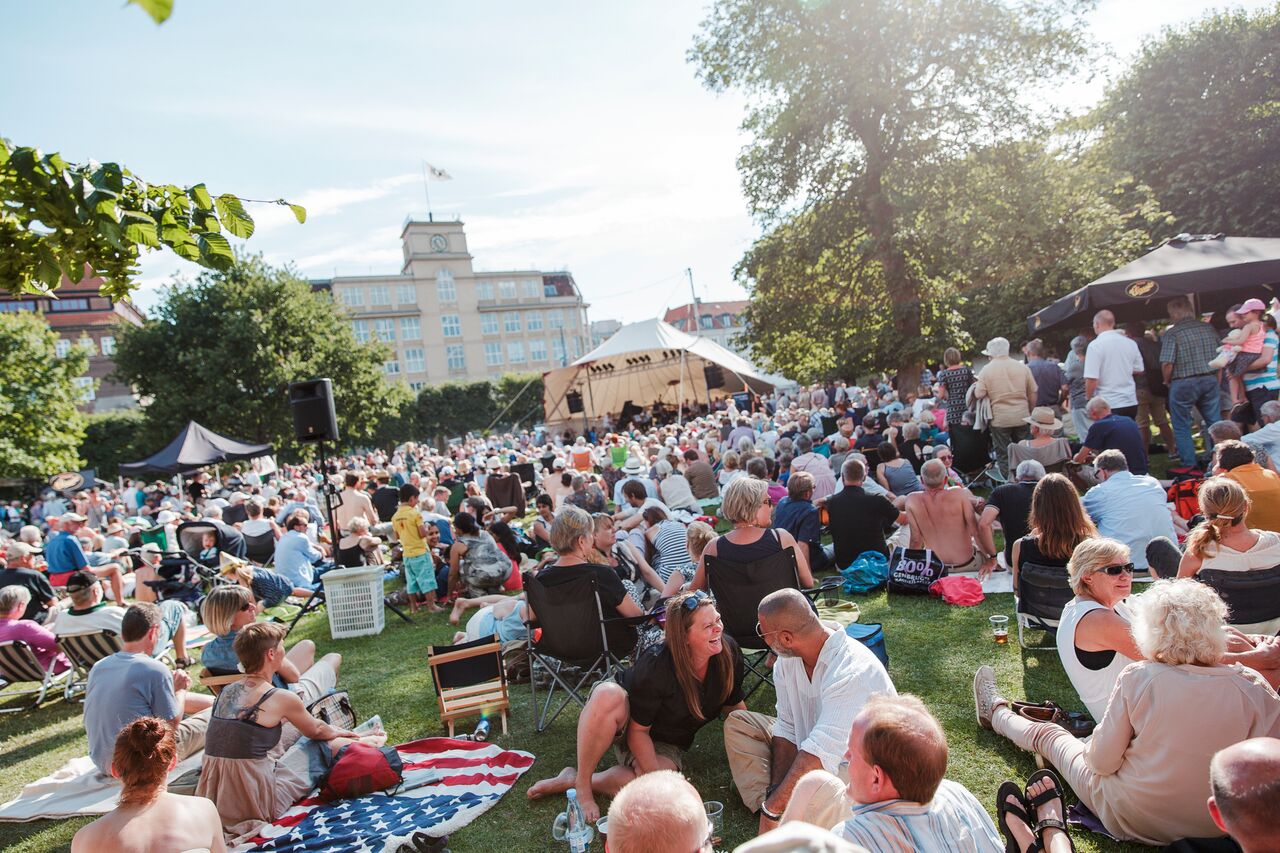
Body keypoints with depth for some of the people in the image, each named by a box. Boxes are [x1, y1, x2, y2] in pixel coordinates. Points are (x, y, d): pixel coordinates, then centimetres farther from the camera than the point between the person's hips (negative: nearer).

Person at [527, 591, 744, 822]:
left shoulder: (729, 652, -18)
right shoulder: (655, 666, -31)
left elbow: (735, 705, 1)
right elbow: (638, 730, -22)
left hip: (666, 744, 4)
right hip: (628, 724, -4)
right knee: (608, 694, -40)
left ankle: (571, 780, -9)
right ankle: (582, 783, -23)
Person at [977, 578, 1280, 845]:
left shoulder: (1137, 678, -22)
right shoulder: (1254, 687, -17)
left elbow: (1101, 761, -15)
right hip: (1214, 824, 2)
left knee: (1047, 733, 24)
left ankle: (996, 713, 53)